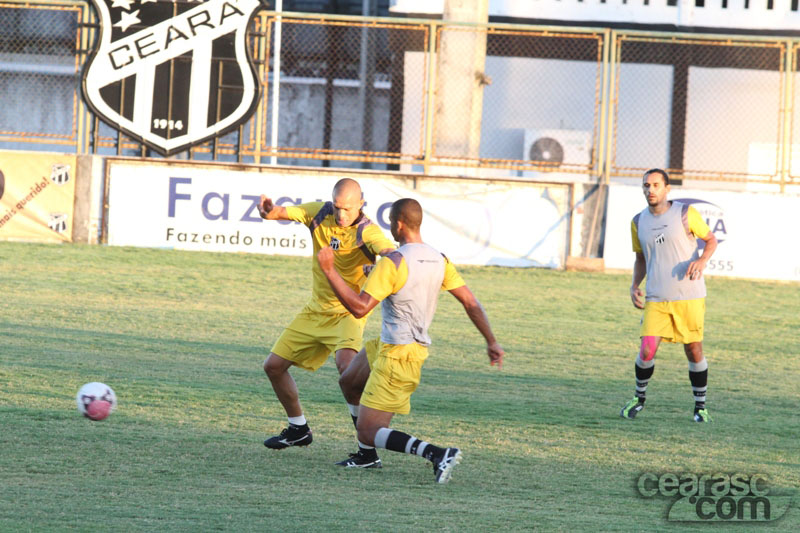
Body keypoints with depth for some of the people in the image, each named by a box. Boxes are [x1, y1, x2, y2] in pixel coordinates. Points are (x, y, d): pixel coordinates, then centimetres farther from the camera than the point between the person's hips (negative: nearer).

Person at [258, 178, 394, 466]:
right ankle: (298, 429, 33)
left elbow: (389, 251, -40)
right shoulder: (320, 213, -8)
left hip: (348, 312, -6)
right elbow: (283, 213, -14)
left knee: (346, 362, -33)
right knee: (274, 365, 10)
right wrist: (269, 210, -39)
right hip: (316, 310, 6)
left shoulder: (367, 232, -22)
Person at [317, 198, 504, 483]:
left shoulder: (393, 263, -21)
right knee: (349, 384, 28)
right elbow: (471, 303, 5)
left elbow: (359, 307, -25)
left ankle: (438, 454, -24)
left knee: (368, 433, -8)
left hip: (397, 356, -9)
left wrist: (329, 270, -20)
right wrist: (492, 342, 15)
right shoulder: (439, 260, 3)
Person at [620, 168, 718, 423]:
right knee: (647, 351, -10)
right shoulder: (638, 222, 8)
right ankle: (639, 398, 14)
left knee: (694, 351, 2)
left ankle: (700, 406, 18)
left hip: (689, 297, -2)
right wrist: (634, 286, 5)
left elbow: (711, 239, 5)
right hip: (656, 298, 2)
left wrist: (701, 261, -15)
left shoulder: (685, 213, -4)